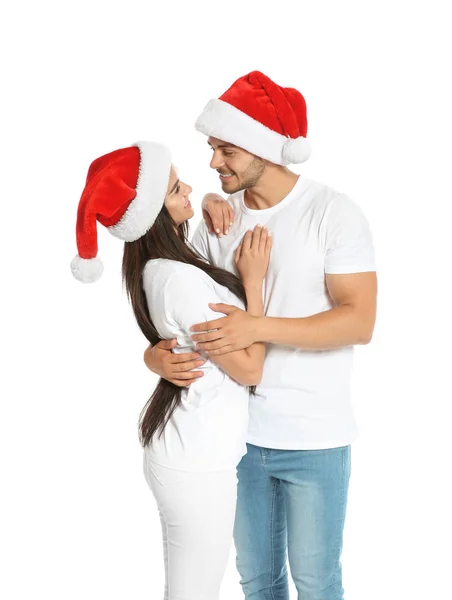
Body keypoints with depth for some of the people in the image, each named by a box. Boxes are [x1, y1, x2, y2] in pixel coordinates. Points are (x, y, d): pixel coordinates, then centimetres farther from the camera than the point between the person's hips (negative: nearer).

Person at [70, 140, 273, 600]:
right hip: (198, 462, -9)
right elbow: (250, 369, -18)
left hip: (187, 451, 9)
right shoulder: (182, 280, -26)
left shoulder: (153, 267, 1)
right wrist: (254, 280, -14)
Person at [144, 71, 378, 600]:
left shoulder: (333, 213, -12)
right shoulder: (220, 218, 2)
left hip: (314, 440, -4)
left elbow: (360, 322, -18)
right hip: (240, 432, 5)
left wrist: (258, 328, -29)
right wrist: (155, 353, -16)